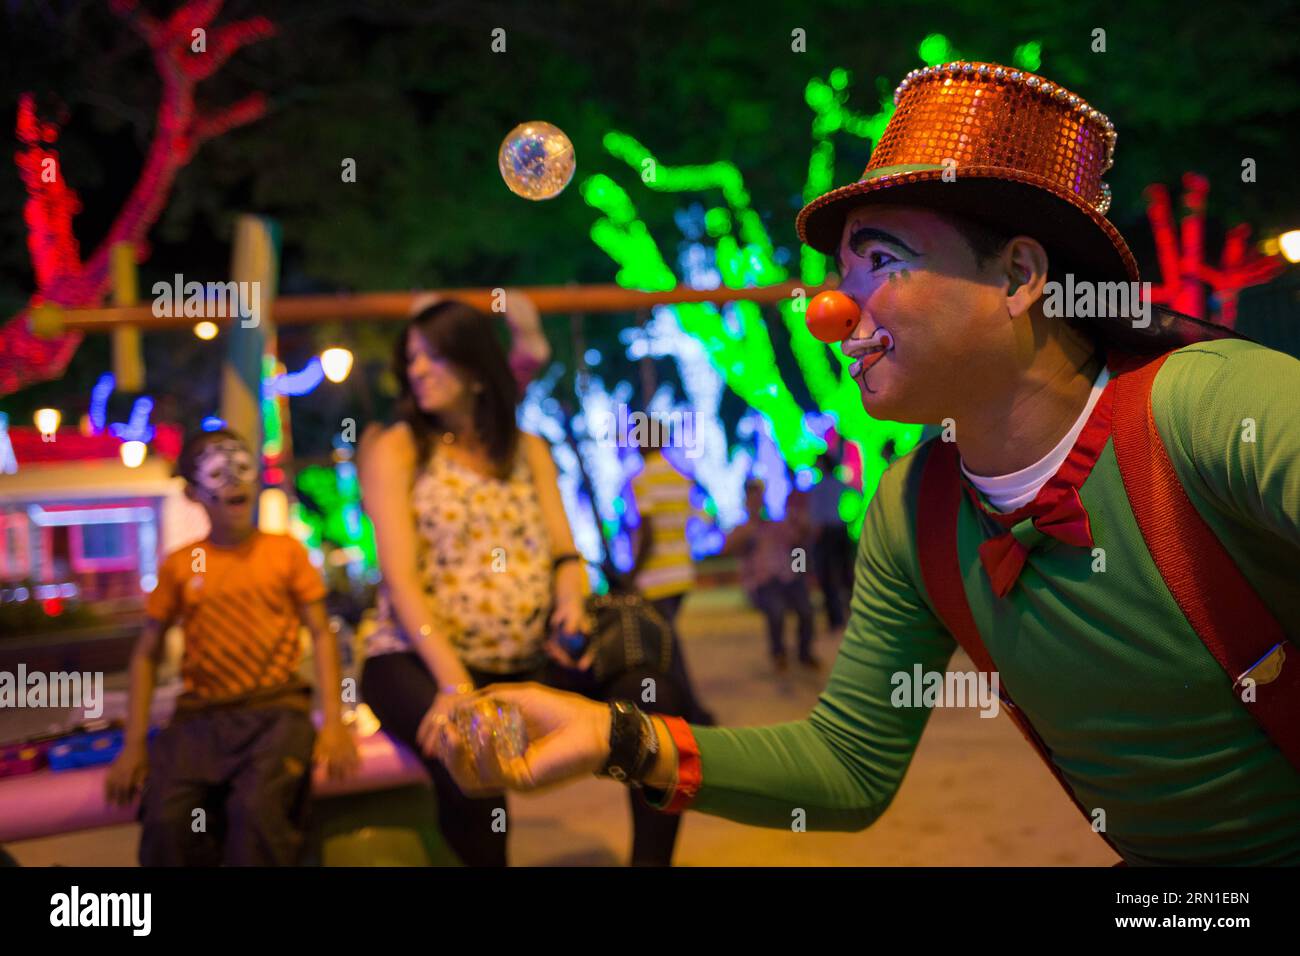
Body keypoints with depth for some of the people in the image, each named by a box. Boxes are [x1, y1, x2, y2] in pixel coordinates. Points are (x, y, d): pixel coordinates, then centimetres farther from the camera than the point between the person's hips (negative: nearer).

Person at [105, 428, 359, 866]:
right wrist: (133, 744, 3)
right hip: (198, 716, 2)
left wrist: (333, 721, -8)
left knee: (256, 808, -32)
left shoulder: (286, 550, 7)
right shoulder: (179, 565, 9)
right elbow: (147, 653, 14)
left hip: (275, 709, -1)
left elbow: (321, 633, 5)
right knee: (166, 819, -27)